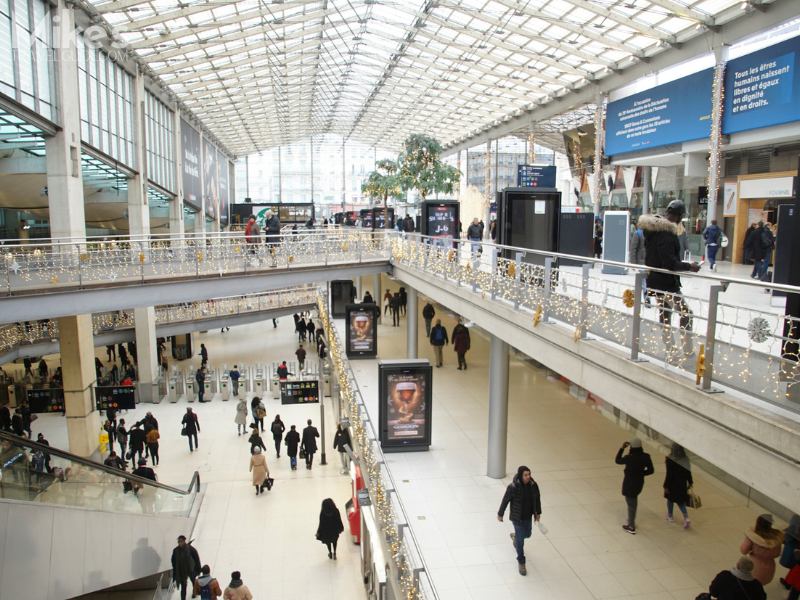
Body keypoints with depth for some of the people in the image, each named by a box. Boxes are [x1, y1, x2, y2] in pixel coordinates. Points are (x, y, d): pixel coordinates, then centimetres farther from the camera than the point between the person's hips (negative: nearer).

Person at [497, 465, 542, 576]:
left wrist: (538, 513, 11)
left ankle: (515, 536, 57)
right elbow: (505, 500, -13)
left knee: (527, 534, 23)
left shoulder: (533, 485, -14)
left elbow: (537, 499, 3)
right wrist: (500, 514, -3)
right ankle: (521, 562, 23)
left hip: (528, 516, 5)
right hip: (517, 517, -5)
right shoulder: (513, 487, -26)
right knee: (520, 540, 2)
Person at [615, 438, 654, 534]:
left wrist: (622, 448, -5)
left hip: (629, 484, -5)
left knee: (631, 504, 9)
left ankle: (631, 527, 23)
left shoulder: (629, 458, -26)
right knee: (633, 502, 26)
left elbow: (617, 460, -8)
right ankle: (631, 522, 42)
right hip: (639, 483, 5)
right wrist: (641, 473, 8)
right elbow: (651, 470, -4)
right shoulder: (646, 457, -12)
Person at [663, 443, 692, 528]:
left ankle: (670, 516, 37)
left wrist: (666, 486, -11)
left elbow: (669, 474, -19)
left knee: (670, 500, 20)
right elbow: (688, 472, 1)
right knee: (681, 502, 17)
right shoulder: (686, 460, -7)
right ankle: (686, 518, -1)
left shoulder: (670, 460, -22)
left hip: (672, 484, -4)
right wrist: (690, 483, 16)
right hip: (682, 485, 4)